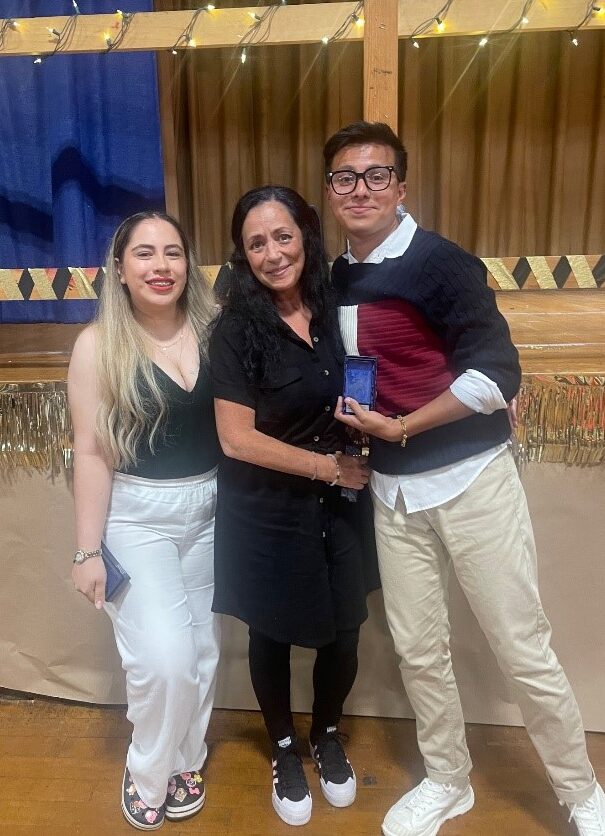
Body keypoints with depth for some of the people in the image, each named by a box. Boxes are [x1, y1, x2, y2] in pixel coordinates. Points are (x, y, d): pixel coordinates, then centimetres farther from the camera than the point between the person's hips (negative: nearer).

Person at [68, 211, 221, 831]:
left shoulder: (214, 330, -3)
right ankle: (148, 773, 25)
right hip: (136, 517, -3)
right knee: (164, 658, -6)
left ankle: (184, 762, 41)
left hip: (211, 510, 4)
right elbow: (91, 452, -9)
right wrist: (88, 549, -8)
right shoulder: (98, 344, -9)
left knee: (202, 649, 15)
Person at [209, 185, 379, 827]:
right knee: (272, 635, 15)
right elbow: (237, 440, -18)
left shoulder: (333, 309, -1)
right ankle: (284, 750, 43)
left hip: (337, 507, 4)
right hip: (266, 514, -3)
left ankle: (327, 736, 43)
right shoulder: (237, 330, -14)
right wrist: (330, 466, -14)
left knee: (342, 632, 12)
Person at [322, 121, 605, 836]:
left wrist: (399, 426, -15)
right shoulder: (338, 279, 9)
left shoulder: (442, 263, -11)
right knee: (418, 650, 14)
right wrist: (349, 439, 5)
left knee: (523, 651, 5)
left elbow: (498, 374, -16)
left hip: (469, 479, -5)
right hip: (392, 489, 6)